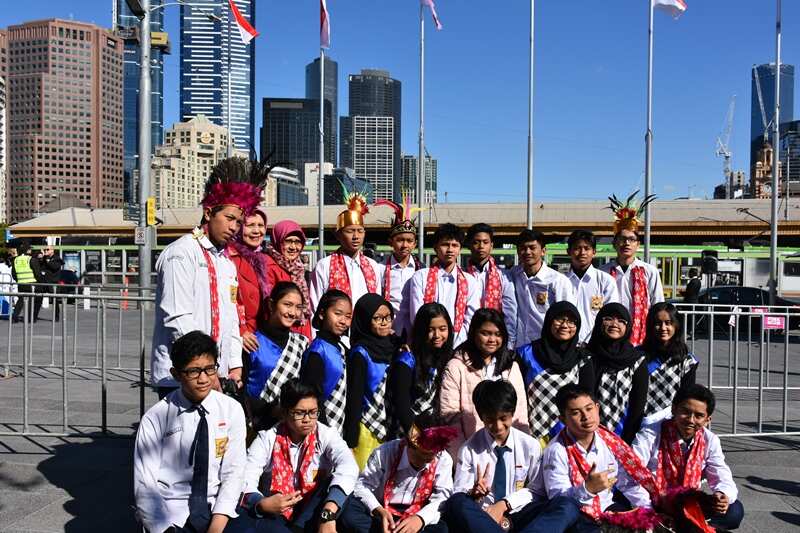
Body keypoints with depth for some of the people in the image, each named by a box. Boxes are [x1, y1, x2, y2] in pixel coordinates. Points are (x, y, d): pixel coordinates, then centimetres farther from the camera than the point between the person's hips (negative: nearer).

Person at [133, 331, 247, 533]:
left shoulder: (231, 410, 1)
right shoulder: (155, 418, -3)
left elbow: (233, 473, -2)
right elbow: (145, 486, -5)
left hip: (217, 509, 2)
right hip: (169, 514, -2)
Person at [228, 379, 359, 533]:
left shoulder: (326, 435, -5)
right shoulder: (267, 438, 0)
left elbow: (348, 467, -26)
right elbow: (244, 481, -10)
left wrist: (328, 515, -42)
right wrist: (261, 504, -34)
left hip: (313, 515, 1)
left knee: (336, 482, -28)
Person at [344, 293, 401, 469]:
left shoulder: (393, 346, 6)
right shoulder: (360, 354, -10)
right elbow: (354, 397, -10)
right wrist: (351, 440, -10)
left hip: (392, 429, 5)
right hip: (368, 430, -5)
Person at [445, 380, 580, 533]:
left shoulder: (530, 445, 2)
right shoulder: (469, 449, -2)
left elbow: (537, 490, 6)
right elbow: (459, 493, 0)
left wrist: (504, 504, -9)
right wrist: (473, 493, -23)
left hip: (519, 515, 2)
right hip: (482, 517, -2)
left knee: (567, 506, -25)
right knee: (456, 503, -35)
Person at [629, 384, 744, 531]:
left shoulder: (710, 441, 1)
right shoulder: (650, 435, -14)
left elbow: (723, 479, 1)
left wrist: (723, 496, -24)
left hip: (689, 509, 4)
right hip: (653, 508, -4)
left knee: (734, 510, -15)